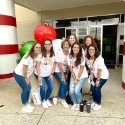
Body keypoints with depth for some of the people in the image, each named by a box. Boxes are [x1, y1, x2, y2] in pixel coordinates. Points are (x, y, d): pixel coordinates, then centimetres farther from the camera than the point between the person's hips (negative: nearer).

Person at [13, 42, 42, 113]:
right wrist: (26, 78, -11)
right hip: (18, 74, -8)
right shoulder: (28, 56, -28)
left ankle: (26, 104, 27)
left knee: (29, 88, 9)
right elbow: (24, 69, -22)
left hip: (25, 74, 8)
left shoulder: (37, 56, -5)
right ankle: (24, 107, 11)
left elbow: (32, 68, 2)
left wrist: (29, 77, 3)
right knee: (25, 89, -5)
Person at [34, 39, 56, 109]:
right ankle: (43, 101, 17)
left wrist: (52, 74, -1)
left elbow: (54, 65, 2)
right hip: (40, 74, -4)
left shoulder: (53, 54, -5)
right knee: (42, 87, -10)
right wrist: (39, 76, -16)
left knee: (51, 86, -5)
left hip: (48, 74, 4)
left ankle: (47, 99, 22)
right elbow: (38, 65, -15)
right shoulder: (41, 54, -17)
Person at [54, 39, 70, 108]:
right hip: (58, 71, -4)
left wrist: (66, 74, -2)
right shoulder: (59, 53, -19)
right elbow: (59, 65, -18)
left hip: (65, 71, 5)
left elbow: (68, 65, -2)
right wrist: (62, 75, -16)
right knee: (64, 84, -16)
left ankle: (59, 97, 34)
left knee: (62, 84, 10)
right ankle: (63, 100, 2)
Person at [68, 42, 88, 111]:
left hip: (82, 76, -3)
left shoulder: (82, 57, -16)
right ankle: (75, 103, 18)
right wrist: (75, 78, -8)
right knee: (71, 90, -10)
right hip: (73, 76, 3)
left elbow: (81, 69, -13)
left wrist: (77, 79, -11)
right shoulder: (69, 57, -7)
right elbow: (70, 69, -4)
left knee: (76, 90, -18)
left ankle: (79, 103, 10)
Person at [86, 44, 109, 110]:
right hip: (95, 75, 6)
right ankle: (94, 101, 26)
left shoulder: (99, 59, -29)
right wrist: (91, 74, -7)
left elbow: (99, 70, -23)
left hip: (103, 76, -5)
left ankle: (98, 104, 12)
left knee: (97, 89, -11)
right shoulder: (88, 58, -11)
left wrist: (98, 80, -16)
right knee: (93, 88, 0)